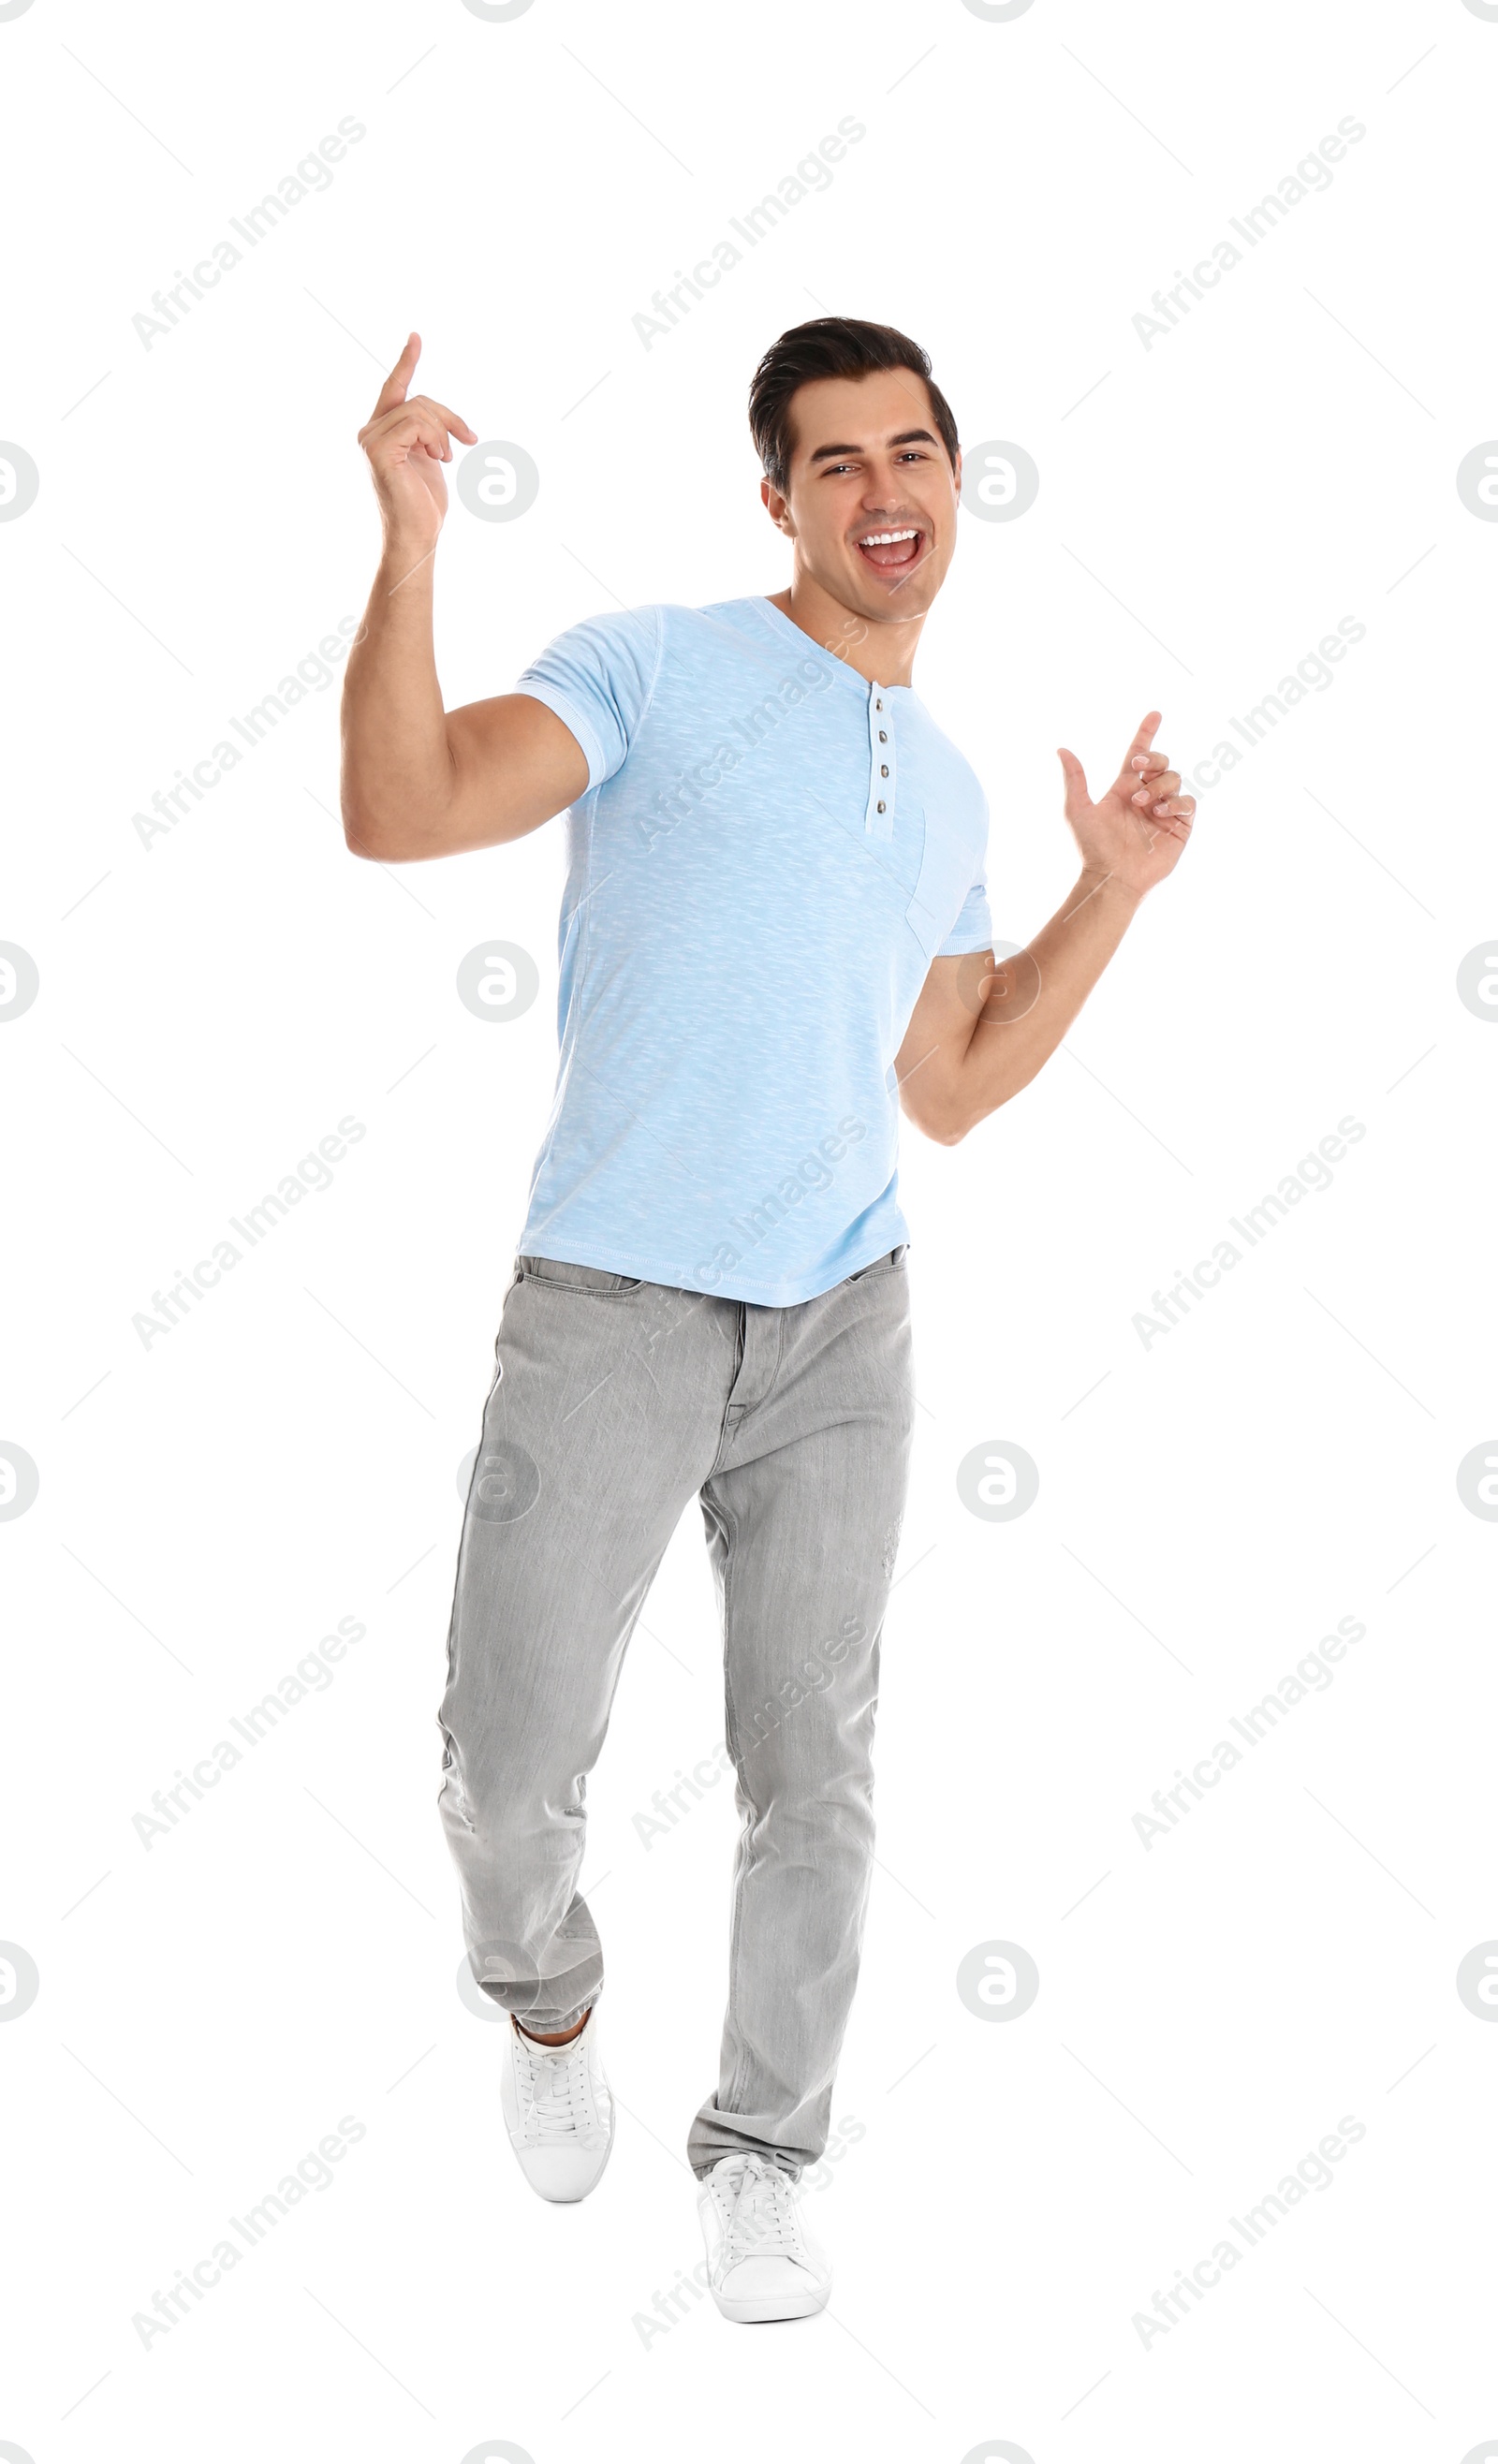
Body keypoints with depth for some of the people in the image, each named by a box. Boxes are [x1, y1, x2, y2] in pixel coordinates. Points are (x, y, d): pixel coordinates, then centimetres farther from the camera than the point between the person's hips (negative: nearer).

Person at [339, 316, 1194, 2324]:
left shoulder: (947, 788, 16)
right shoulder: (655, 667, -3)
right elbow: (400, 812, -17)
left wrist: (1116, 888, 14)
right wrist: (412, 543, -26)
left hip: (842, 1327, 5)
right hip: (612, 1310, -4)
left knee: (815, 1777, 8)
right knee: (512, 1770, -2)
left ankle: (759, 2156, 25)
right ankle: (550, 2005, 31)